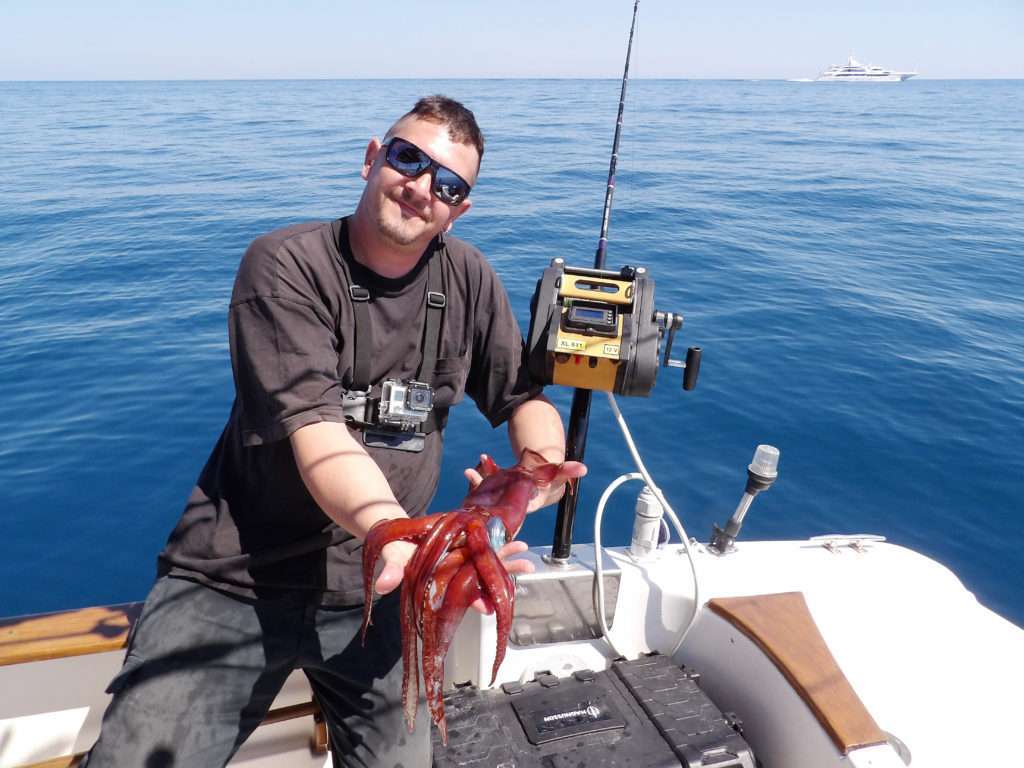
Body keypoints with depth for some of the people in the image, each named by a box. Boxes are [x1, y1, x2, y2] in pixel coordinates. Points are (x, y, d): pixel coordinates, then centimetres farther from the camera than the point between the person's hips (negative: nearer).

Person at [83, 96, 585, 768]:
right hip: (233, 580, -3)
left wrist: (545, 461, -17)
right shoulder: (286, 266, -13)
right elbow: (315, 430, -24)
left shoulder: (468, 280, 0)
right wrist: (396, 533, -42)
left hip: (377, 587, 3)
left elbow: (523, 397, 6)